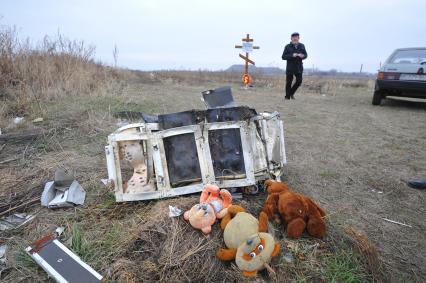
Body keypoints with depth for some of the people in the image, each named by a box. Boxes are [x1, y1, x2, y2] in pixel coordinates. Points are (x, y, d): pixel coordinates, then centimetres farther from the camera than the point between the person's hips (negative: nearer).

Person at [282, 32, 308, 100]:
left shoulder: (302, 46, 8)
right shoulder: (288, 46, -2)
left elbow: (306, 55, 11)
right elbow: (283, 57, -8)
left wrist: (302, 56, -13)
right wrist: (292, 55, -21)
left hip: (299, 67, 3)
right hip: (290, 67, -3)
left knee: (299, 81, -1)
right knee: (288, 82, 2)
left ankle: (292, 93, 21)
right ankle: (287, 96, 15)